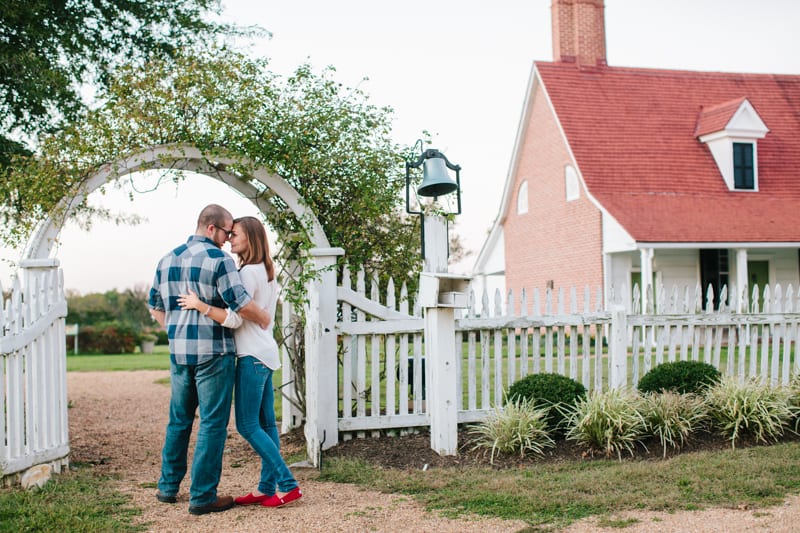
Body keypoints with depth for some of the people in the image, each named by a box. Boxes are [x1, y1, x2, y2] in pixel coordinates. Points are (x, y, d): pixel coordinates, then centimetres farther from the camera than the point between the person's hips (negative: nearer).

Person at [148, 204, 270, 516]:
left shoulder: (167, 260, 11)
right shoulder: (218, 259, -12)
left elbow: (156, 307, 18)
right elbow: (242, 304, -18)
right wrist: (264, 319, -1)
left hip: (178, 352, 7)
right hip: (213, 352, -7)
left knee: (179, 420, 18)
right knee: (213, 423, 0)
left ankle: (168, 487, 26)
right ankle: (203, 496, 3)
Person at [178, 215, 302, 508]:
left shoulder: (248, 272, -13)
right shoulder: (267, 272, 17)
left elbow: (235, 319, -19)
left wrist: (199, 305, -20)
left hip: (253, 356, -10)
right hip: (266, 353, 10)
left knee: (247, 425, -6)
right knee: (265, 423, 9)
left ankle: (287, 485, -6)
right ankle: (267, 487, 12)